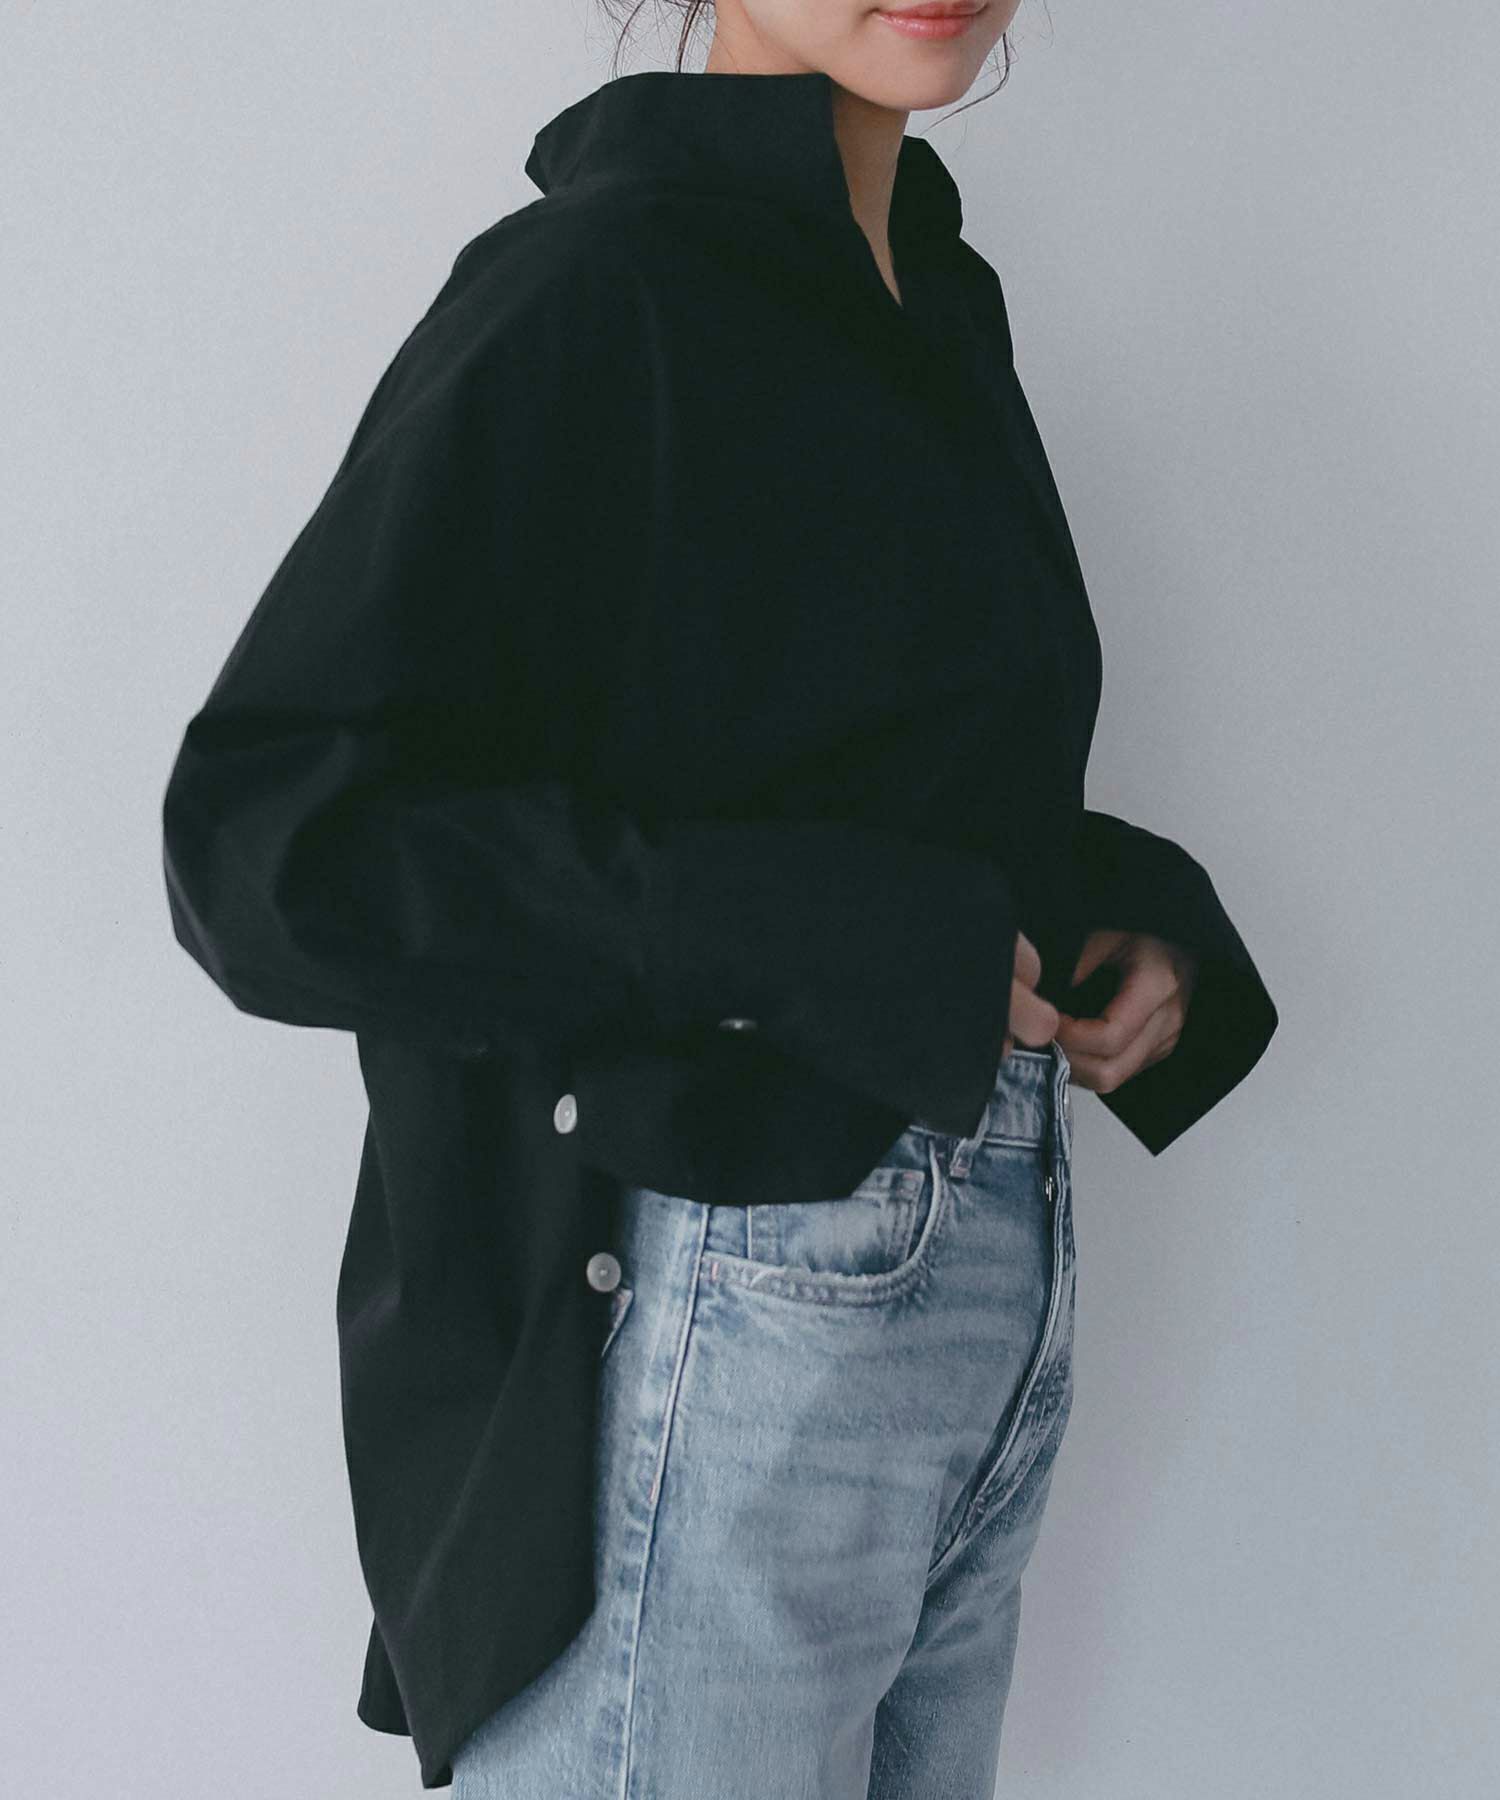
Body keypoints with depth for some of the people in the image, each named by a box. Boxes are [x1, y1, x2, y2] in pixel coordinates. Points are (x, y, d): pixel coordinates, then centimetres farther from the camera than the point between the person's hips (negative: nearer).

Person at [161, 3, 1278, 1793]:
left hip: (1004, 1289, 8)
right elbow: (258, 840, -21)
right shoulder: (585, 290, -15)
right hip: (727, 1316, -8)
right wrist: (825, 937, -24)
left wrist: (1133, 906, 1)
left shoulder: (943, 294, 10)